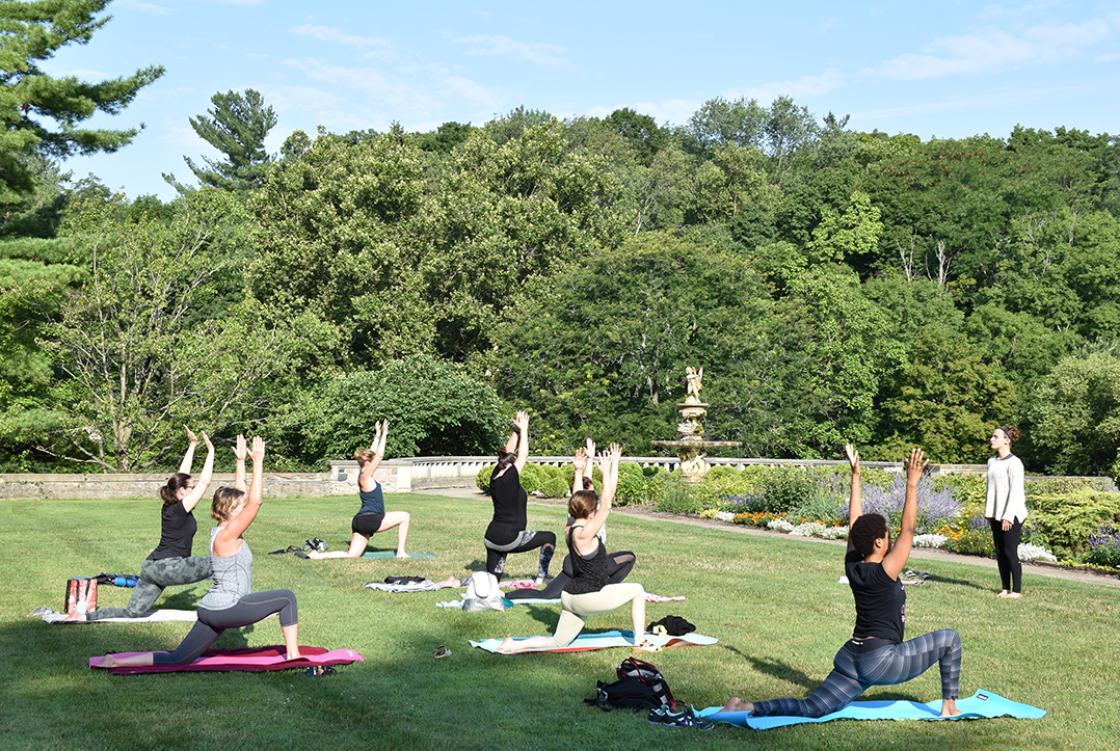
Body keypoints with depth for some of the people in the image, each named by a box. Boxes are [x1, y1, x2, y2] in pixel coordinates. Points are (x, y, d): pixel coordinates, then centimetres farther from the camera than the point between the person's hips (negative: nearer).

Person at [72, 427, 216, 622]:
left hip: (152, 567, 9)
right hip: (167, 567, -9)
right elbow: (204, 482, -16)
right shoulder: (180, 510, -12)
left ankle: (83, 617, 2)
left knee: (133, 612, 9)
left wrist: (192, 446, 22)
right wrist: (211, 451, -10)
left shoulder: (169, 507, 11)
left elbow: (181, 476, 19)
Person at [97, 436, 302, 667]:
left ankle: (117, 661, 3)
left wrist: (241, 462, 22)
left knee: (178, 659, 8)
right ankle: (293, 654, 1)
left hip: (211, 611, 9)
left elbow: (242, 495, 21)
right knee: (286, 598, 0)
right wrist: (257, 462, -19)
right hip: (228, 608, -9)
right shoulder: (226, 536, -15)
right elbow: (255, 501, -22)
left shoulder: (222, 530, 10)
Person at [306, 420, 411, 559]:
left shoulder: (363, 474, 12)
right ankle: (400, 552, 1)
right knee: (404, 517, 2)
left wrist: (377, 436, 25)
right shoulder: (365, 477, -12)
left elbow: (374, 453, 23)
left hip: (362, 521, 9)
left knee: (352, 555, 4)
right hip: (368, 520, -9)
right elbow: (379, 456, -15)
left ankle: (317, 555, -5)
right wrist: (383, 435, -9)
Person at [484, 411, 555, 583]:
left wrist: (516, 431, 15)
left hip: (491, 538, 8)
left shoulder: (495, 477, 4)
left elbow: (508, 452, 15)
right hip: (511, 538, -7)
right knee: (549, 538, 13)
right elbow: (522, 454, -9)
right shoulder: (510, 478, -16)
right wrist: (523, 429, 0)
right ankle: (541, 578, 14)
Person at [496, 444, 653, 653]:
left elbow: (576, 500, 16)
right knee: (637, 590, 8)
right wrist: (607, 470, -19)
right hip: (586, 598, -9)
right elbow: (607, 502, -23)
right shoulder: (584, 534, -20)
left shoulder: (570, 530, 4)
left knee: (557, 642, 15)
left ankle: (513, 646, -2)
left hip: (571, 597, 9)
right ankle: (640, 641, 11)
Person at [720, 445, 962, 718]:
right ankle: (949, 706, 7)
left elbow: (855, 523, 10)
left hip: (851, 658, 7)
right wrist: (912, 484, -20)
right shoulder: (883, 573, -16)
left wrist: (855, 476, 12)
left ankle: (749, 707, -11)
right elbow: (908, 529, -19)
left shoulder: (853, 566, 3)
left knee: (812, 708, 4)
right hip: (880, 662, -7)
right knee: (949, 638, 4)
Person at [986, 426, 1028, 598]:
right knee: (1000, 553, 8)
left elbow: (1016, 491, -15)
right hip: (996, 515, 7)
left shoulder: (1014, 463, -11)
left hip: (1012, 515, -7)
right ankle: (1005, 588, 16)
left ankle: (1016, 590, 1)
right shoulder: (992, 462, 12)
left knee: (1010, 552, -6)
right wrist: (988, 513, 12)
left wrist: (1008, 516, -18)